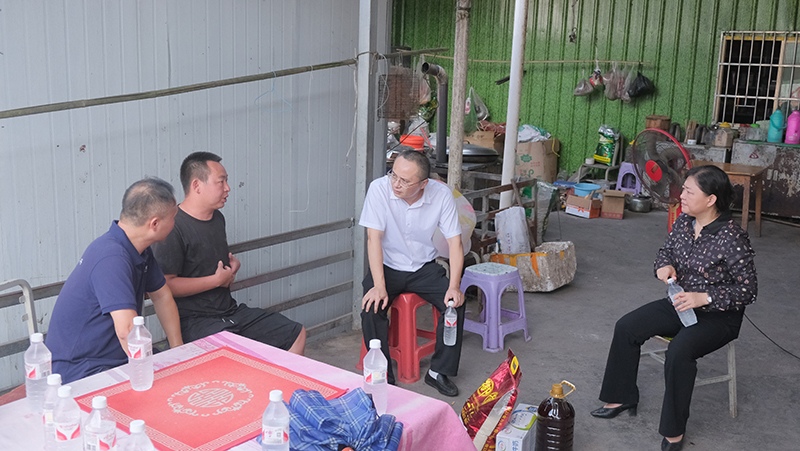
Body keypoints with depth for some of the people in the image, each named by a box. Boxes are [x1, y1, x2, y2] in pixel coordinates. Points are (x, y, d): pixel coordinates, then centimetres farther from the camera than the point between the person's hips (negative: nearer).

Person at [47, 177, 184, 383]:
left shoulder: (139, 250, 5)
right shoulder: (111, 258, -27)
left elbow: (162, 297, 16)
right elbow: (127, 330, -33)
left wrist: (178, 351, 9)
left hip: (119, 359, 9)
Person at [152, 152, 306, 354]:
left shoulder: (217, 218, 13)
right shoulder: (173, 227, -17)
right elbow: (165, 285, -23)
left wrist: (233, 264, 9)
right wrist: (217, 280, -15)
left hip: (230, 311, 9)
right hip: (195, 321, -9)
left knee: (297, 333, 5)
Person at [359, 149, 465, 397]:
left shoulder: (441, 194, -16)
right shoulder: (379, 188, -20)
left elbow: (454, 241, -12)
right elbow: (374, 238, -21)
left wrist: (454, 286, -24)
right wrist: (379, 286, -31)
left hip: (424, 267, 2)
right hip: (387, 266, -1)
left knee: (455, 303, -20)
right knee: (372, 307, -27)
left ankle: (439, 372, -2)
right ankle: (382, 377, -10)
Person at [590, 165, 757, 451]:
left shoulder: (732, 239, -23)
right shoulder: (683, 222, -3)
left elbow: (748, 290, -19)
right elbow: (666, 250, 15)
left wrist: (704, 298, -28)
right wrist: (664, 266, -9)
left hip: (719, 316, -8)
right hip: (680, 304, 8)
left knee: (679, 351, -32)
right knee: (626, 327, -4)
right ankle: (622, 398, 12)